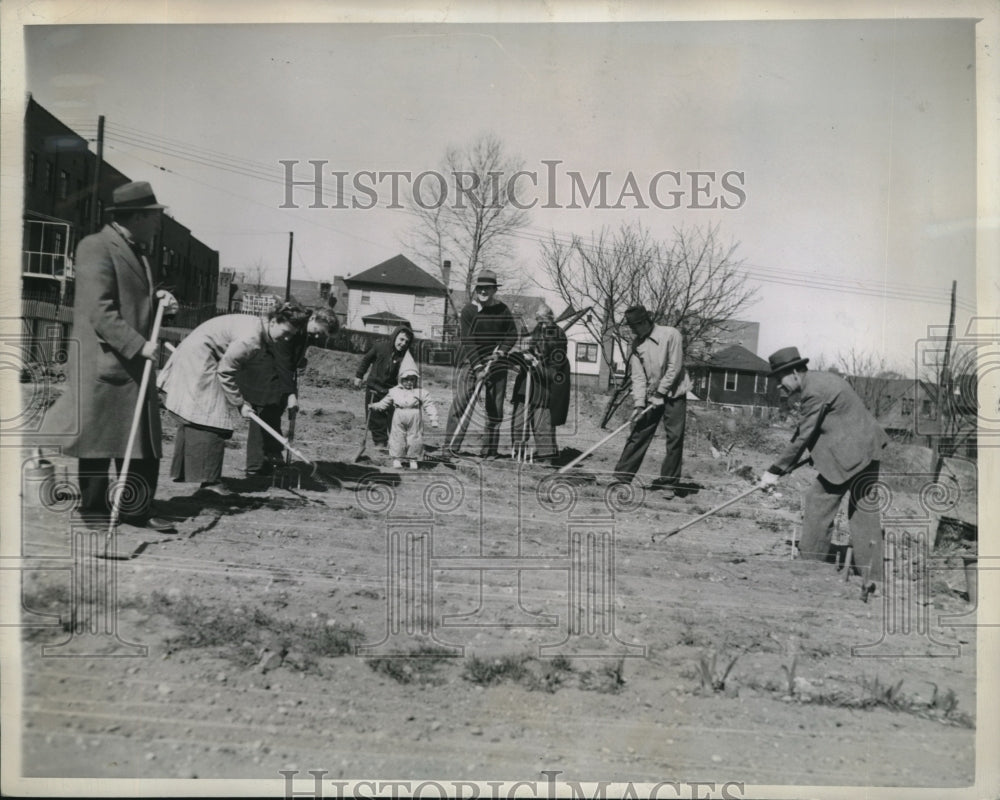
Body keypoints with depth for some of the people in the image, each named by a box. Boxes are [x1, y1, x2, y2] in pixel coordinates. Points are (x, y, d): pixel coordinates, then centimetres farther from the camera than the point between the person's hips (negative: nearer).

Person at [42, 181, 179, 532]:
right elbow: (99, 312, -18)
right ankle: (92, 509, 14)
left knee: (144, 444, 8)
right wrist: (138, 345, -23)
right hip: (103, 366, -9)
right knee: (97, 442, 2)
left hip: (135, 366, 9)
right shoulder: (96, 248, -10)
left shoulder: (137, 252, 18)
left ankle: (137, 510, 16)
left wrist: (160, 300, 7)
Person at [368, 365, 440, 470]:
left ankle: (413, 459, 17)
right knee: (398, 438, 3)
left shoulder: (421, 392, 2)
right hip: (399, 417, 1)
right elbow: (384, 403, 16)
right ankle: (397, 459, 15)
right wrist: (374, 406, 5)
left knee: (414, 439, 3)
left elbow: (429, 406, -1)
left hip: (415, 418, -1)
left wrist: (433, 419, -8)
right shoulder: (394, 391, 9)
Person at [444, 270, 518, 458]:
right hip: (471, 362, -3)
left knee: (495, 407, 3)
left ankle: (489, 449, 12)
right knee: (461, 401, -11)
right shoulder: (468, 311, -5)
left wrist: (501, 351, -8)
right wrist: (478, 368, -18)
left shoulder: (503, 310, 5)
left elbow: (512, 334, 10)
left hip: (497, 363, 3)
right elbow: (468, 342, -11)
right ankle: (451, 446, -7)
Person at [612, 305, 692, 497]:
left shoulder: (670, 335, -13)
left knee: (674, 438, -4)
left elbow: (674, 368, -14)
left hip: (673, 394, -4)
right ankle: (621, 476, 4)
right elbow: (638, 376, -3)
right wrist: (639, 403, -13)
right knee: (637, 434, 0)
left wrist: (660, 393, -15)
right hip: (650, 396, 4)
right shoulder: (636, 344, 1)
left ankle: (668, 483, 4)